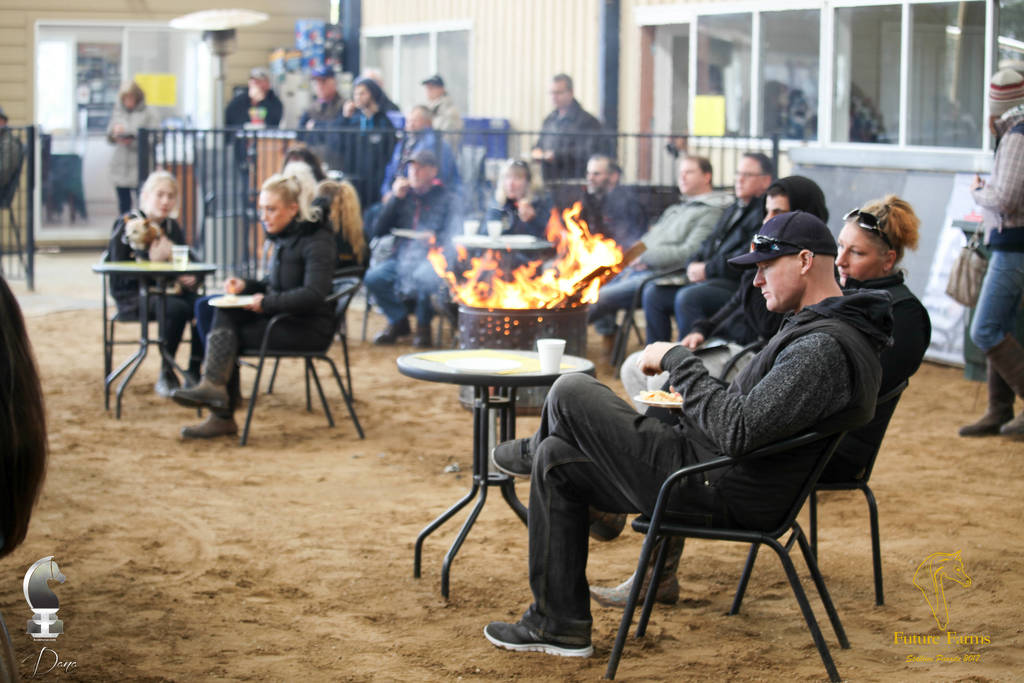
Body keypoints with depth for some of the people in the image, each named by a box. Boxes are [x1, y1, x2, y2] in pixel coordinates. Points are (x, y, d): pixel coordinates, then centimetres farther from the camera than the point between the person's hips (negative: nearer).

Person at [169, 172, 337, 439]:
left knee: (225, 335, -16)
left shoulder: (317, 241, -14)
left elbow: (313, 294, -26)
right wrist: (246, 286, 3)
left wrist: (267, 302, -23)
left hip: (310, 326, -8)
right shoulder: (284, 236, 13)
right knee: (225, 315, -14)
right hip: (284, 317, 8)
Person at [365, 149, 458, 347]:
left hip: (432, 258, -4)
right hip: (402, 257, 4)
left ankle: (423, 325, -9)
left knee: (423, 277, -38)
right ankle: (398, 321, 1)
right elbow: (379, 231, 8)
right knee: (373, 277, -25)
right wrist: (395, 199, 0)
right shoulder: (404, 195, 16)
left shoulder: (446, 199, 6)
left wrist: (435, 238, -25)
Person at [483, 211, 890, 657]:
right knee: (557, 460, 18)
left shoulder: (825, 348, -24)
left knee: (570, 392, -5)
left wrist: (677, 361, -20)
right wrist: (686, 392, 13)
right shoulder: (817, 327, 11)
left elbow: (738, 431, -30)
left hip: (719, 497, -11)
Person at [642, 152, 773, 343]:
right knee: (653, 292, -1)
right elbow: (710, 244, 26)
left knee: (687, 297, -33)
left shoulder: (764, 212, -8)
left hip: (737, 285, -10)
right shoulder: (734, 209, 24)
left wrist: (707, 269, -11)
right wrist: (694, 265, 4)